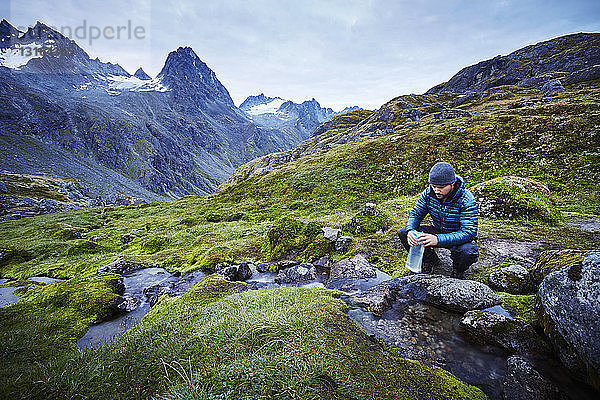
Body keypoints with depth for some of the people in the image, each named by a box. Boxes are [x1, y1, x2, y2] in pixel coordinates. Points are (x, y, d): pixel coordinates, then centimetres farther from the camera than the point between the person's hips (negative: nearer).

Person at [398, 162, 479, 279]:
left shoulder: (467, 200, -26)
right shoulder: (429, 193, -14)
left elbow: (469, 232, -32)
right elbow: (416, 214, -7)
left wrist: (438, 239, -47)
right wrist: (410, 230, -31)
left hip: (458, 237, -4)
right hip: (437, 231, 4)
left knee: (468, 252, -38)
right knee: (404, 233, -16)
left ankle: (458, 271, 2)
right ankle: (430, 259, 10)